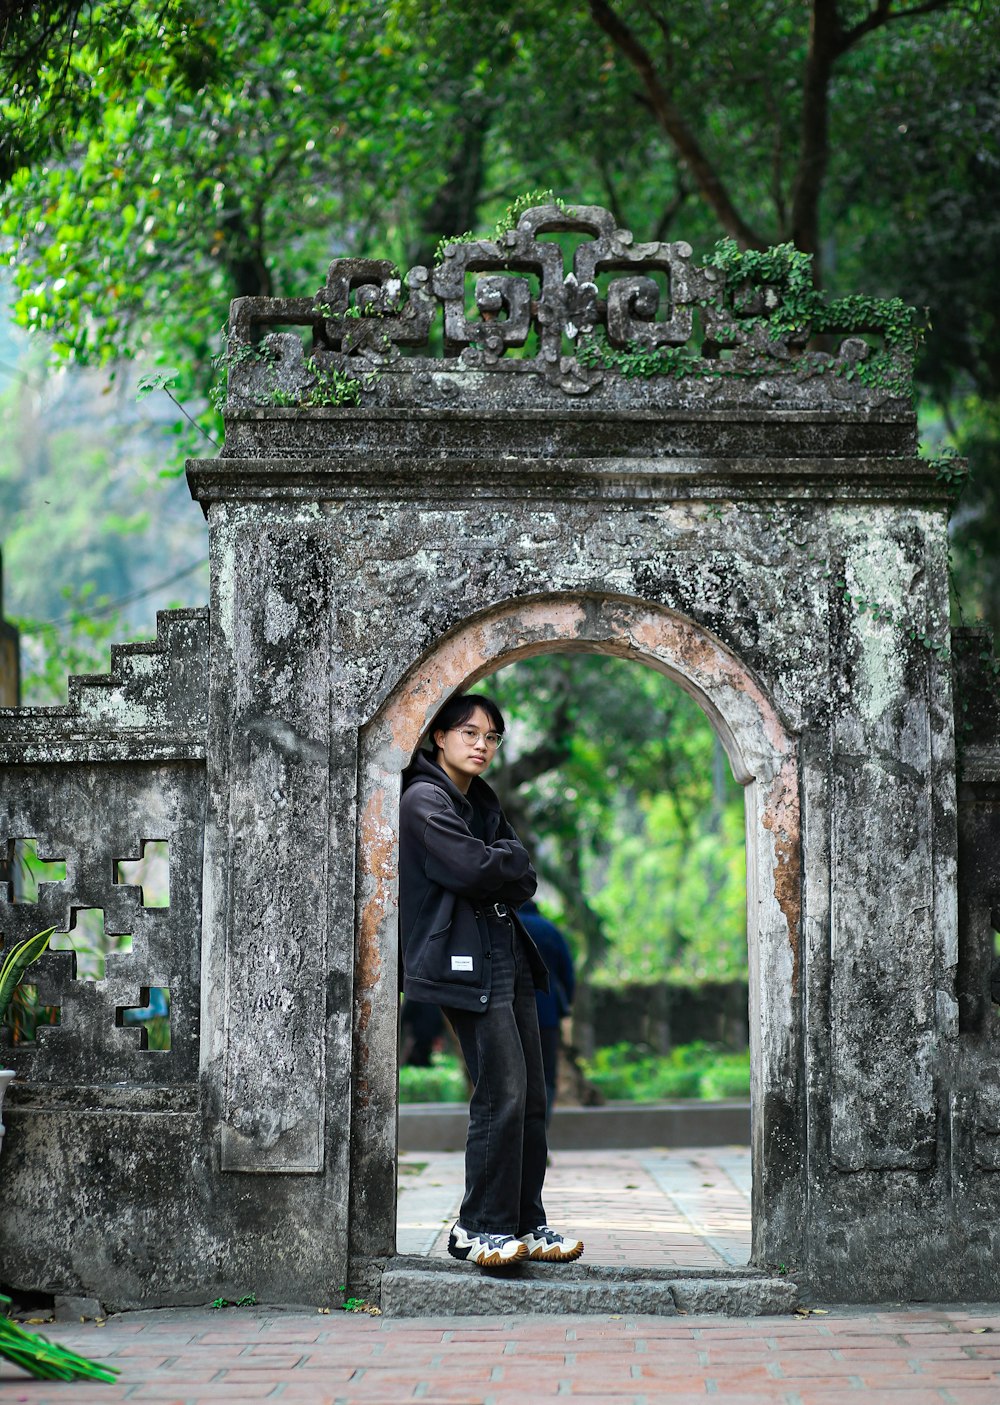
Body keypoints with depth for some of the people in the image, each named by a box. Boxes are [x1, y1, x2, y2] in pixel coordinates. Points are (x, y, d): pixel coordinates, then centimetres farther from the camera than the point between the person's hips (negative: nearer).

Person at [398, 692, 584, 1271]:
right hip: (464, 960, -9)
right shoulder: (424, 800, -6)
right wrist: (511, 854, -1)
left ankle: (526, 1223, 12)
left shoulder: (482, 800, 19)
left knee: (532, 1098, 6)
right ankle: (483, 1228, -5)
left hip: (509, 952, 9)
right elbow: (471, 869, -19)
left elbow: (525, 881, 13)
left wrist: (496, 865, -6)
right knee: (503, 1092, -13)